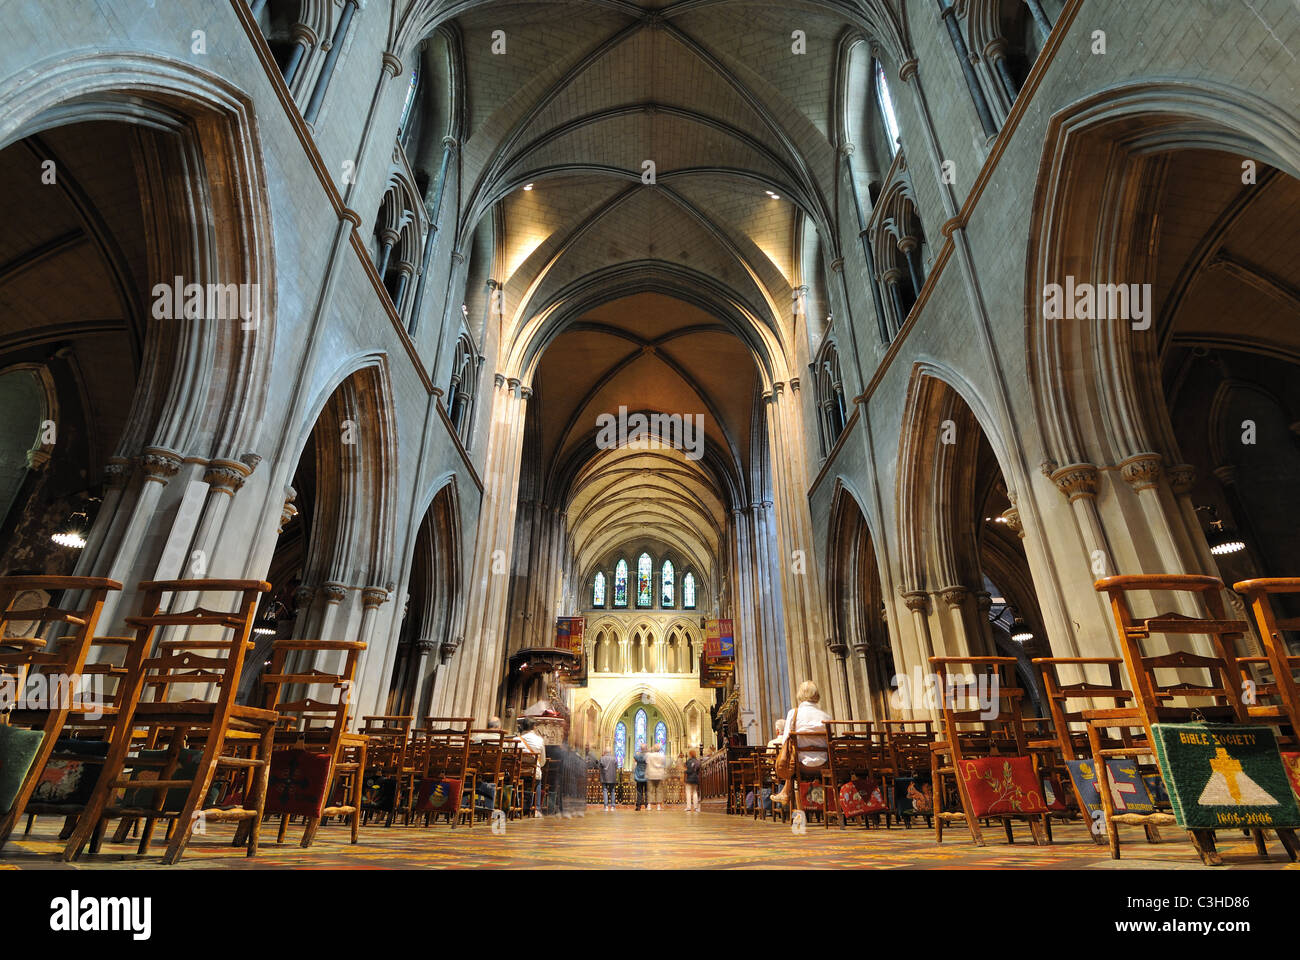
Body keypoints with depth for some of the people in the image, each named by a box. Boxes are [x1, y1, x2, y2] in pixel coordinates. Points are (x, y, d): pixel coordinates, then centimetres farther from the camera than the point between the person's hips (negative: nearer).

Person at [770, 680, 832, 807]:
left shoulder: (794, 713, -6)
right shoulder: (826, 715, 1)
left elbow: (785, 741, -5)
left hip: (804, 764, -3)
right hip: (823, 764, 3)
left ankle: (786, 794, 39)